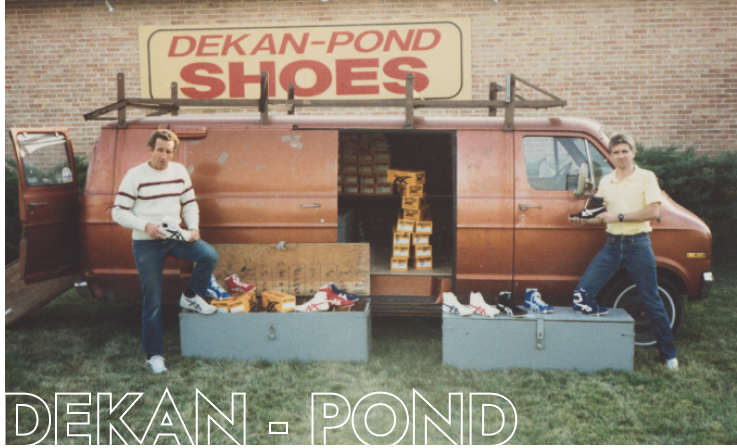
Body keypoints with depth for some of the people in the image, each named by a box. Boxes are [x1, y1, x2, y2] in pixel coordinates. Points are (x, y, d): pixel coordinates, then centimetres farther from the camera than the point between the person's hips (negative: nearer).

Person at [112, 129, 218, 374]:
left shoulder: (179, 171, 5)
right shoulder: (135, 175, -7)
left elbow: (190, 204, 11)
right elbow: (118, 212, -7)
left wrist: (193, 228, -7)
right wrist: (145, 225, -22)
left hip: (175, 238, 4)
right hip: (146, 244, -4)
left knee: (210, 256, -22)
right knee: (153, 301, -1)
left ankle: (190, 297, 5)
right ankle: (153, 355, 12)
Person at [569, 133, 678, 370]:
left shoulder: (646, 177, -4)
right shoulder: (605, 181, 11)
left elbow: (653, 211, -14)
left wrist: (619, 217, -17)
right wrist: (584, 220, 0)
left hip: (638, 245, -4)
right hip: (612, 244, 4)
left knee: (652, 301, 4)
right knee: (582, 293, -10)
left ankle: (669, 354, 17)